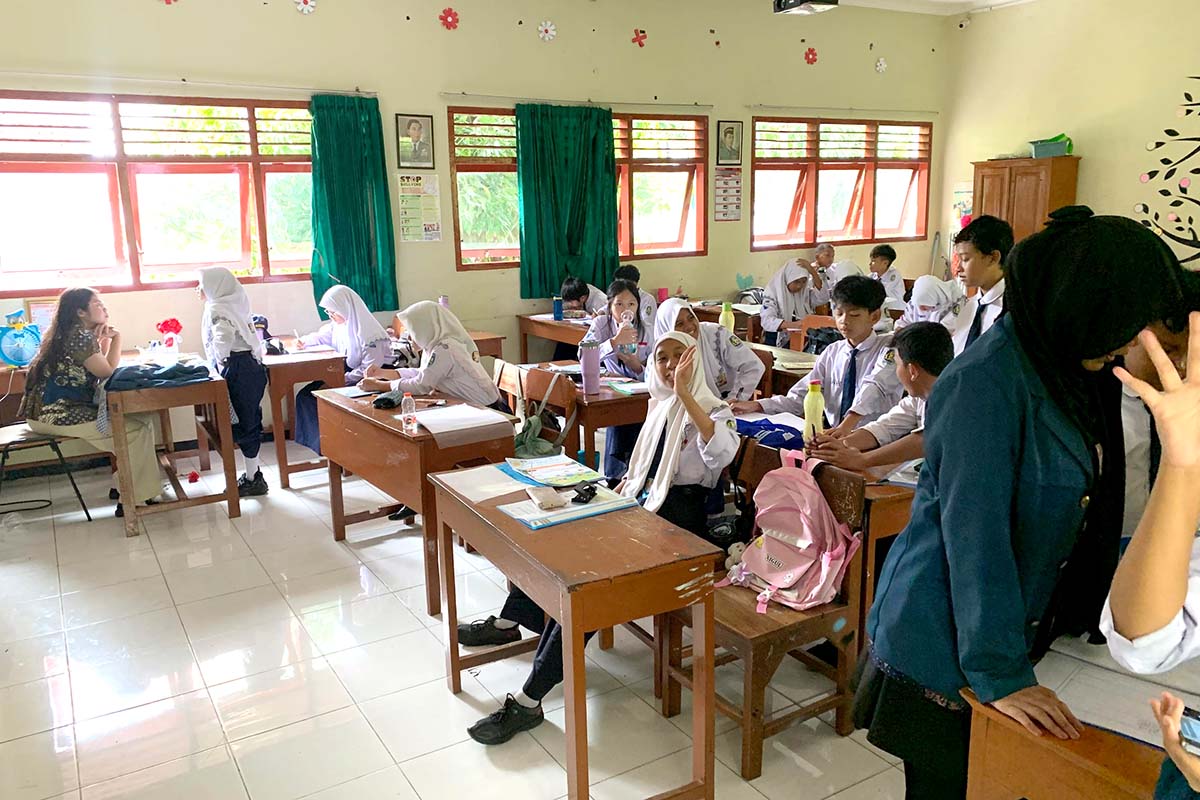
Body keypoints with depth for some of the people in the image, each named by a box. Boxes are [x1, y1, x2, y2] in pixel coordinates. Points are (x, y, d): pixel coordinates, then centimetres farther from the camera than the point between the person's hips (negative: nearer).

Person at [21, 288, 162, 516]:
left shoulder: (75, 334, 16)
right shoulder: (79, 336, -14)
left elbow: (100, 368, 15)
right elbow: (108, 373, -12)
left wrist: (103, 342, 4)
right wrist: (116, 338, -3)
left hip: (57, 409, 10)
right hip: (54, 415, -10)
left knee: (141, 417, 4)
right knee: (138, 428, -17)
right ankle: (131, 501, -14)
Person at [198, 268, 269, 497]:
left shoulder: (216, 309, -11)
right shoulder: (235, 304, 15)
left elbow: (224, 336, -30)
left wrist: (221, 359, -14)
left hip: (236, 369, -9)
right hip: (252, 364, 9)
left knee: (244, 425, -1)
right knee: (250, 422, 14)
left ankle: (252, 480, 7)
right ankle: (253, 476, 24)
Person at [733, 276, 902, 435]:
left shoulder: (888, 348, -4)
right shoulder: (832, 352, 11)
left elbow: (874, 388, -23)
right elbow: (800, 397, 7)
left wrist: (846, 426, -40)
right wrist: (757, 406, -9)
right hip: (835, 435, 4)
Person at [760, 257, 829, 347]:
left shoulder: (806, 291, 9)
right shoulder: (773, 291, -8)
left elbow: (823, 298, -7)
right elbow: (767, 321, -21)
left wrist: (812, 271, -11)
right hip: (778, 339, -4)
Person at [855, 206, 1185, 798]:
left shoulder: (1060, 370, 5)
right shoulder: (985, 382, -23)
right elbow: (974, 534, -25)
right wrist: (999, 672, -23)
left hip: (1019, 628, 8)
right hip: (941, 649, -8)